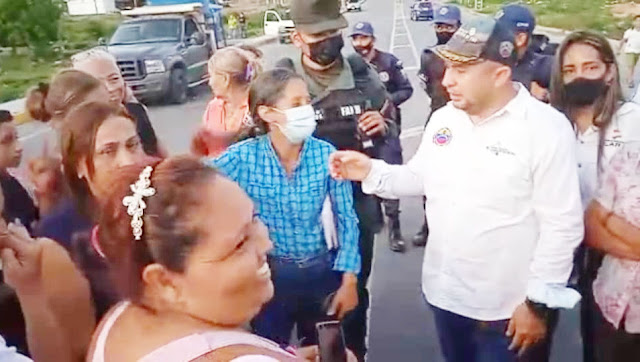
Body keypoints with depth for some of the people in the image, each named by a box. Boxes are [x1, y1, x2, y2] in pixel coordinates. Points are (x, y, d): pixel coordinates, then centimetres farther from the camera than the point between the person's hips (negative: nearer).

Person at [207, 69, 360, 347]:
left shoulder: (325, 154, -11)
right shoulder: (243, 156, -15)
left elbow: (345, 218, -3)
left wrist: (348, 280, -4)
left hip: (320, 272, 1)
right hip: (267, 274, -1)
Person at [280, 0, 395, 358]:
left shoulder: (364, 74, -3)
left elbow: (390, 122, 9)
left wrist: (381, 126, -13)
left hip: (358, 206, 2)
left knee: (356, 293, 21)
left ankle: (356, 354, 44)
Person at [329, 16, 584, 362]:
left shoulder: (546, 127, -17)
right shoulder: (443, 118, 1)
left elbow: (562, 225, -16)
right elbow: (419, 178, 10)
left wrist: (539, 302, -14)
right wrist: (371, 172, -6)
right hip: (445, 295, 6)